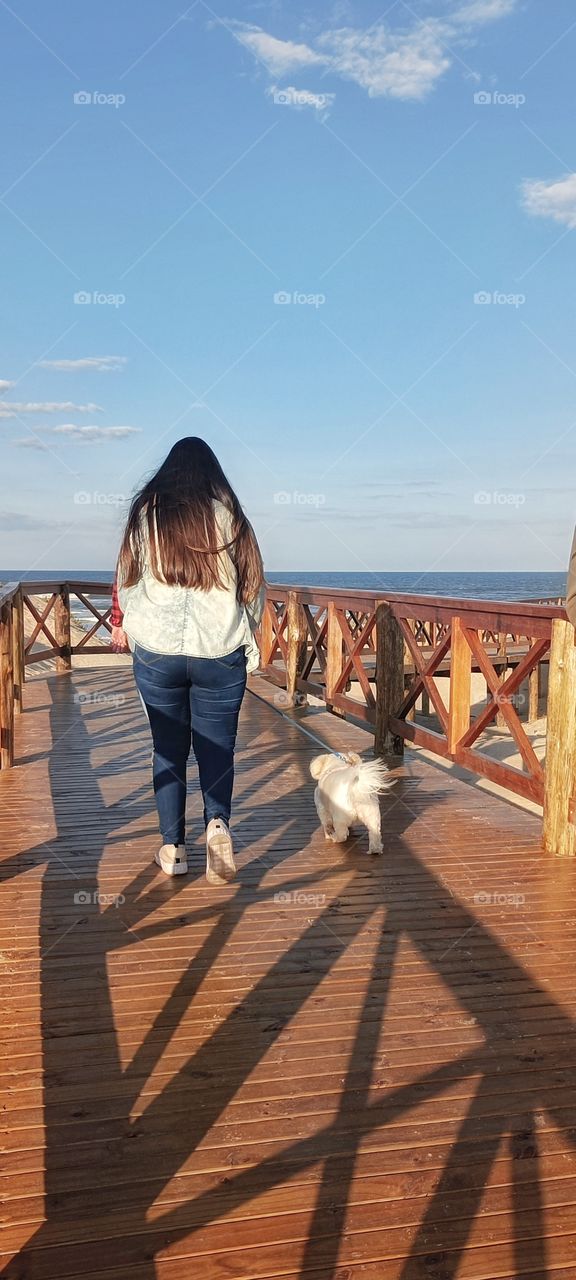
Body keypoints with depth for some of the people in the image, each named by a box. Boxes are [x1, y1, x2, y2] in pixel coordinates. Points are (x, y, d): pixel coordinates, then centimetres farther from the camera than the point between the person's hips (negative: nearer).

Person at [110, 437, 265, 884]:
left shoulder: (146, 513, 2)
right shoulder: (229, 514, 0)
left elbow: (126, 576, 11)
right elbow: (253, 582, 4)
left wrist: (120, 623, 28)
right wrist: (246, 636, 18)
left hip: (156, 651, 1)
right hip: (220, 654, -1)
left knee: (168, 748, 11)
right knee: (217, 746, 8)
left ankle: (173, 847, 13)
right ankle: (218, 821, -15)